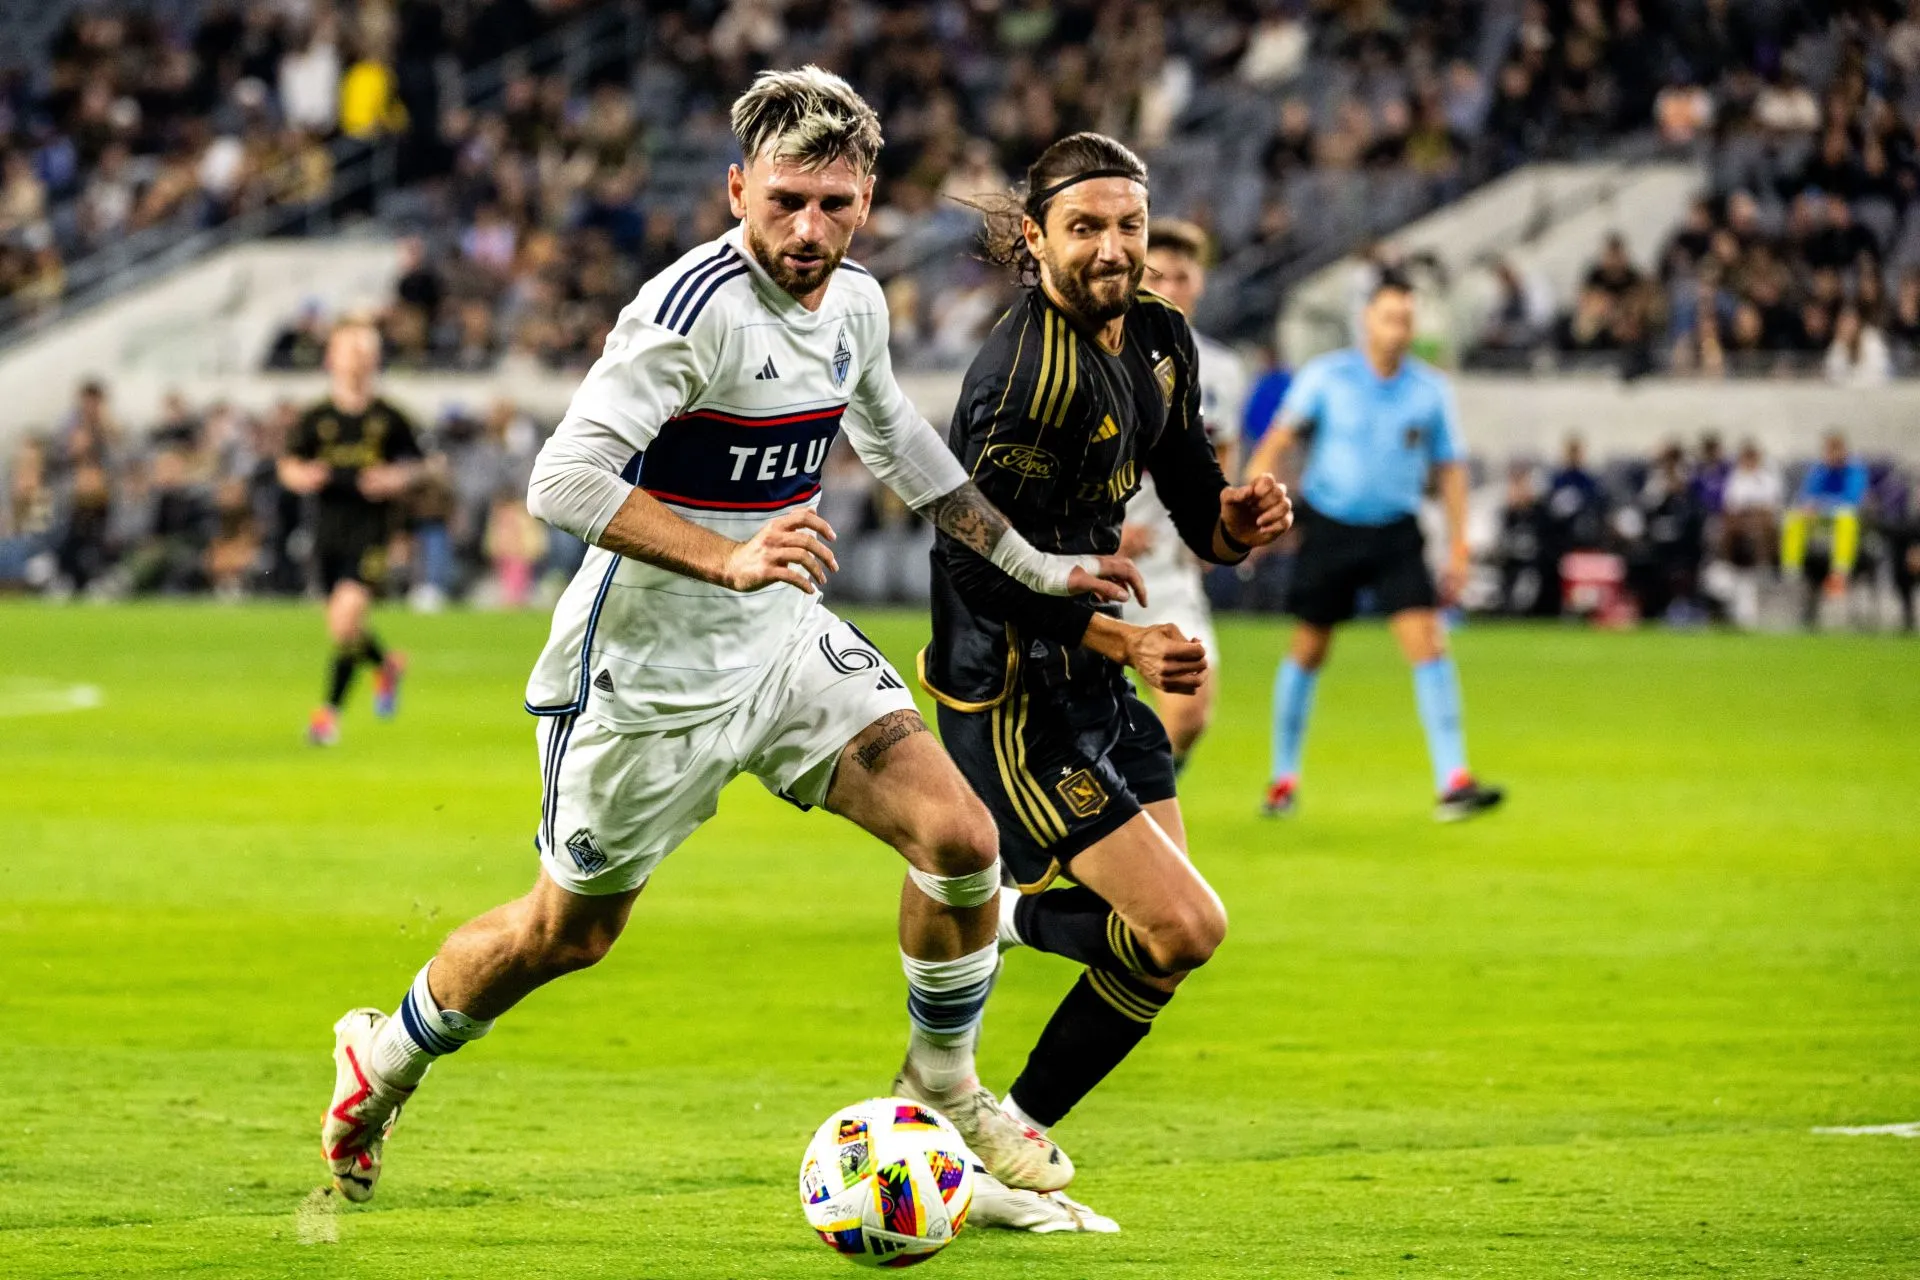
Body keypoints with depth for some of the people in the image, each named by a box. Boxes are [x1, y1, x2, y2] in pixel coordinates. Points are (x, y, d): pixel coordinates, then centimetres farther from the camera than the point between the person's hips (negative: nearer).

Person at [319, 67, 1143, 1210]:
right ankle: (383, 1059, 37)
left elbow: (898, 440, 21)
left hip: (783, 643, 6)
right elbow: (564, 480, -32)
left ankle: (946, 1090, 13)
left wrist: (1032, 563, 21)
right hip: (649, 673, -6)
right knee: (567, 935, 10)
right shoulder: (697, 308, -26)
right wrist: (729, 561, -40)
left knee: (960, 836, -10)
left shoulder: (855, 303, -1)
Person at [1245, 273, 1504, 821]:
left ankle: (1453, 782, -19)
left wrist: (1458, 548, 3)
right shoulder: (1326, 376, -4)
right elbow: (1278, 441, -1)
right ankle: (1283, 778, 26)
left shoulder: (1431, 389, 1)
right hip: (1329, 526, -1)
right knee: (1308, 650, 8)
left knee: (1427, 642, -14)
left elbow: (1450, 467, 8)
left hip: (1395, 532, 1)